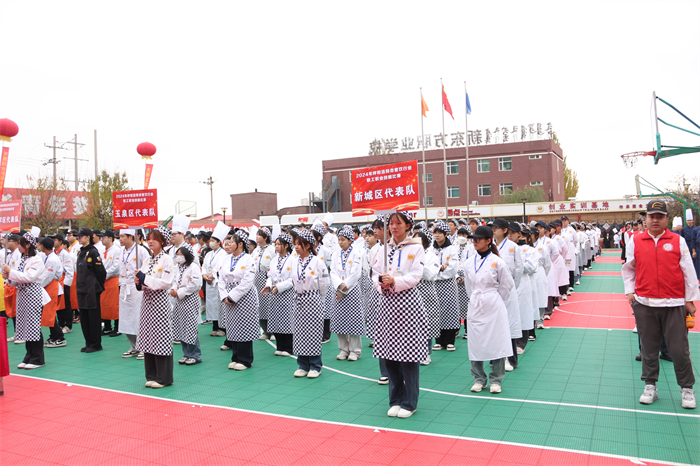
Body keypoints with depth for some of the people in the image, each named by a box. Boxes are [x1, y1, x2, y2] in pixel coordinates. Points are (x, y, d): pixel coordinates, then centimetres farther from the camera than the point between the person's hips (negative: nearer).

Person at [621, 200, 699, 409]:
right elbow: (628, 269, 14)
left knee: (679, 349, 3)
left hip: (673, 304, -1)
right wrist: (629, 291, 4)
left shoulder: (678, 241, 1)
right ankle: (650, 386, 22)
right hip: (644, 303, 1)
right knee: (649, 347, 9)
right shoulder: (635, 241, 4)